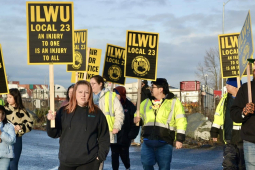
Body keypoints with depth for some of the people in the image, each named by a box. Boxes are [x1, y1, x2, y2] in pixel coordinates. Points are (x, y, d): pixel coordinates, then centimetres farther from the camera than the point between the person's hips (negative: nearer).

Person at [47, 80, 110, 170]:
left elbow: (104, 137, 4)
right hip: (66, 162, 2)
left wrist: (101, 156, -4)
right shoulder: (64, 111, 5)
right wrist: (50, 121, -14)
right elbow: (54, 134, 4)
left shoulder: (97, 113, 1)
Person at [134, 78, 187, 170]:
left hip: (164, 143, -3)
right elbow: (139, 114, 27)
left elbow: (181, 122, 1)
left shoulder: (174, 102, 3)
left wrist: (179, 139, -6)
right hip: (148, 142, 3)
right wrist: (137, 119, 2)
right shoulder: (146, 102, 15)